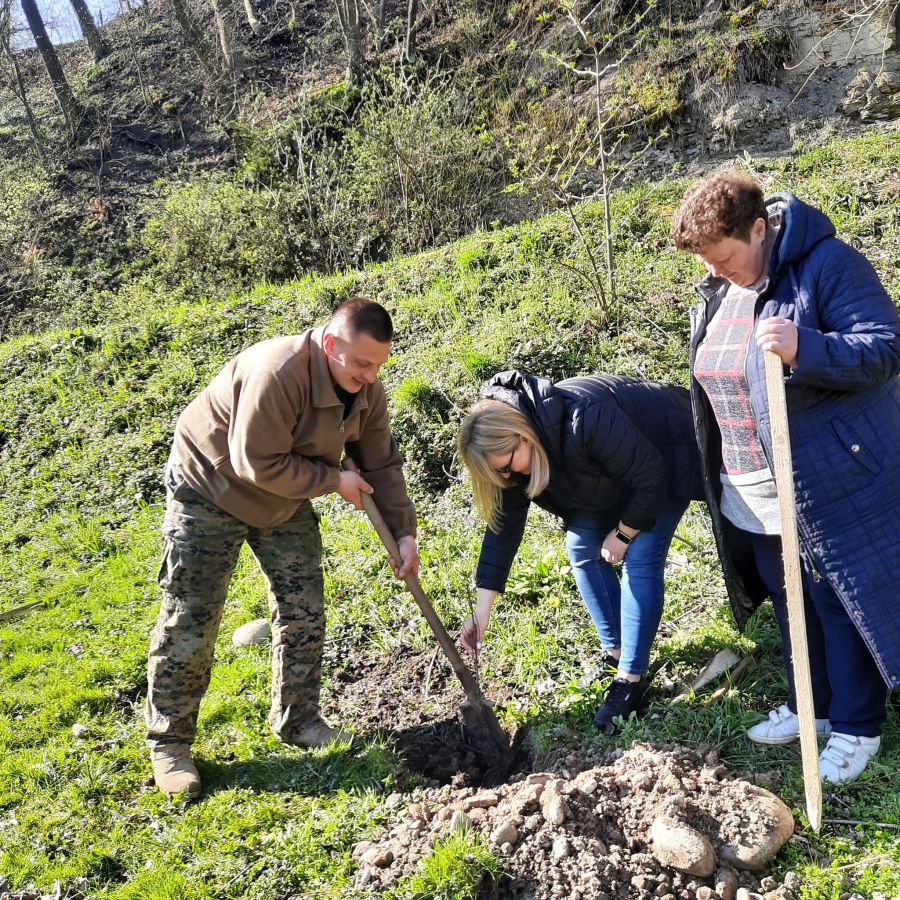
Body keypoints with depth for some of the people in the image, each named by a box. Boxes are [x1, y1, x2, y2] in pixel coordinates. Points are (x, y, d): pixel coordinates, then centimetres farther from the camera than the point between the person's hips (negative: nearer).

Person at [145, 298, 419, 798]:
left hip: (285, 499, 7)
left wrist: (403, 532, -6)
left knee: (304, 612, 6)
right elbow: (259, 464, -33)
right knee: (190, 622, -3)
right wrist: (335, 481, -22)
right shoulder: (278, 373, -36)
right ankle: (169, 743, 12)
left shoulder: (367, 390, -10)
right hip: (211, 490, -7)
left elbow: (382, 464, -1)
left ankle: (299, 721, 23)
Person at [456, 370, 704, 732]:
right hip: (615, 473, 7)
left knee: (640, 559, -16)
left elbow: (649, 477, -30)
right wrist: (482, 611, -16)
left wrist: (623, 534, -15)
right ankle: (614, 651, 14)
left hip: (665, 458, -7)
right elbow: (503, 526, -14)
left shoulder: (584, 420, -41)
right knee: (581, 547, 1)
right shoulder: (508, 447, -17)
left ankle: (630, 679, -7)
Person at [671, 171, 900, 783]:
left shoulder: (825, 264, -15)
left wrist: (805, 348, -37)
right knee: (789, 603, 19)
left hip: (830, 488, -7)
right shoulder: (719, 291, 8)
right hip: (753, 497, 7)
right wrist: (720, 478, 20)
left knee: (842, 604, 6)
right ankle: (810, 706, 37)